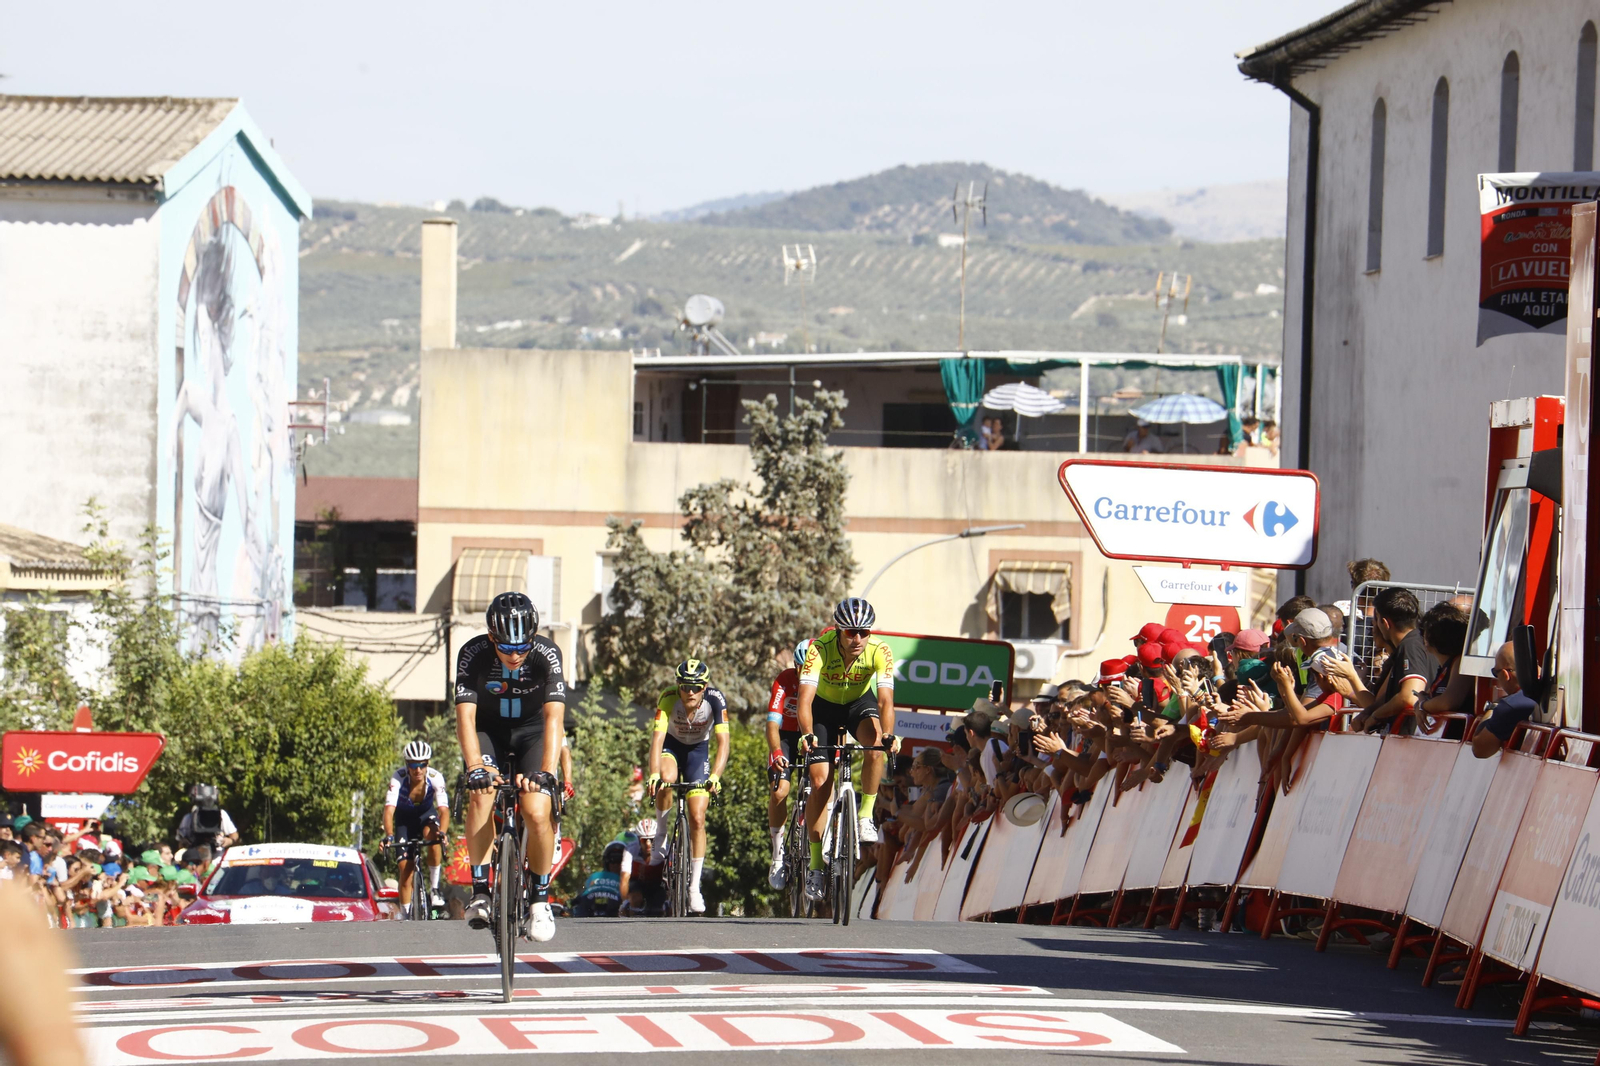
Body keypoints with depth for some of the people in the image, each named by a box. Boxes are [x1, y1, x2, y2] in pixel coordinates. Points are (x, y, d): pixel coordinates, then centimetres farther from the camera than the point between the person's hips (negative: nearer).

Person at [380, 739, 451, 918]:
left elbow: (444, 809, -37)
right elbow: (389, 809, -40)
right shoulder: (399, 778, -31)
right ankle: (405, 915, 5)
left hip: (426, 814, 0)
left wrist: (442, 833, -56)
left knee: (432, 836, -34)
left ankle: (434, 888, -20)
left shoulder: (435, 777, -29)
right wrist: (388, 836, -56)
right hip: (404, 818, 0)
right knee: (405, 866, -7)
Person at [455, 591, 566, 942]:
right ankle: (480, 892, -18)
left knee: (536, 812, -20)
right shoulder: (474, 654, -26)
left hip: (533, 732, 0)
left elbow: (554, 716, -35)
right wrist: (475, 766, -47)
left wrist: (546, 771, -49)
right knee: (481, 793, -27)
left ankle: (541, 899, 0)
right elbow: (465, 715, -32)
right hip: (489, 731, 0)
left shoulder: (547, 654, -27)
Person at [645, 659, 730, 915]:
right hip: (671, 746, -1)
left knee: (697, 820, -8)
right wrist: (654, 774, -53)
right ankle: (661, 838, -13)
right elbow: (657, 739, -38)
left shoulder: (715, 700, -29)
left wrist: (715, 776, -48)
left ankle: (695, 887, 1)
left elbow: (723, 742, -33)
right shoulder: (668, 699, -30)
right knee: (667, 779, -36)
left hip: (697, 751, 1)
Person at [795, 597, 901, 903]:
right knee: (820, 782, -11)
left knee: (876, 742, -33)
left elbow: (885, 700, -37)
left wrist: (889, 734, -55)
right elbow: (805, 698, -41)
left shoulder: (879, 652, -29)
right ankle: (816, 864, 1)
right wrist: (807, 734, -59)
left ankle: (865, 816, -17)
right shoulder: (820, 649, -32)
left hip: (859, 703, 1)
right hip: (824, 707, -1)